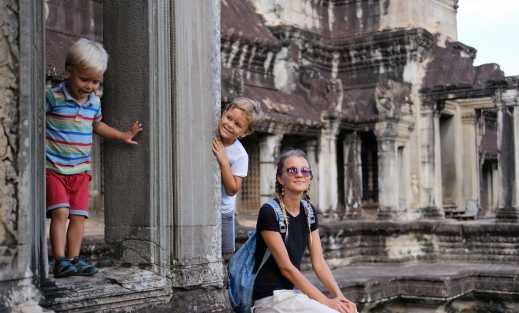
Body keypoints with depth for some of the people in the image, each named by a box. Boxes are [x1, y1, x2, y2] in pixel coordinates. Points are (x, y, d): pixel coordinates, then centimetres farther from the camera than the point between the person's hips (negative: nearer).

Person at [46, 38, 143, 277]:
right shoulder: (54, 96, -9)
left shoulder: (94, 101, 8)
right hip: (53, 167, -5)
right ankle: (60, 261, -9)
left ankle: (74, 259, 11)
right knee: (60, 212, -13)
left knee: (78, 216, 4)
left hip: (80, 169, 5)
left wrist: (122, 135, 25)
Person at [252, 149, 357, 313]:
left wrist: (340, 296, -10)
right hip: (272, 298, -7)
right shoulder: (269, 212, -14)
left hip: (296, 292, 7)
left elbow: (319, 263, 5)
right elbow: (286, 267, -16)